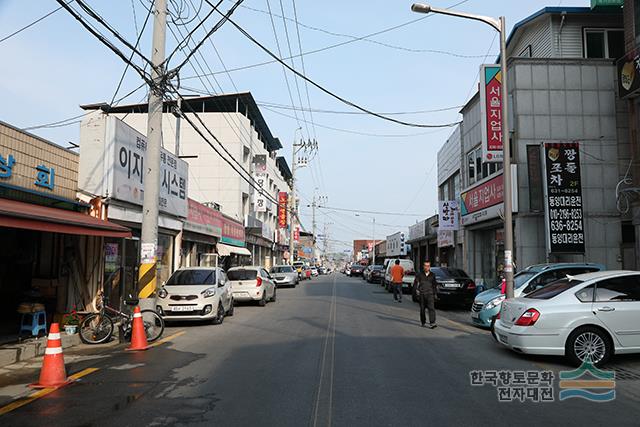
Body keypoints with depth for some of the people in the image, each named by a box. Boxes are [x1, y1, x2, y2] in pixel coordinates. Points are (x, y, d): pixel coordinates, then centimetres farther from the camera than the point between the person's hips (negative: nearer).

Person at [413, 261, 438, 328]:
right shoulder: (419, 274, 5)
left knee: (431, 308, -14)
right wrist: (416, 289, -12)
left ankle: (432, 323, -20)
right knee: (422, 309, 7)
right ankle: (423, 323, 20)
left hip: (430, 294, 0)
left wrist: (435, 294, 20)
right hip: (421, 294, 0)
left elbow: (434, 285, 21)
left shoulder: (432, 275, 11)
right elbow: (415, 283, 4)